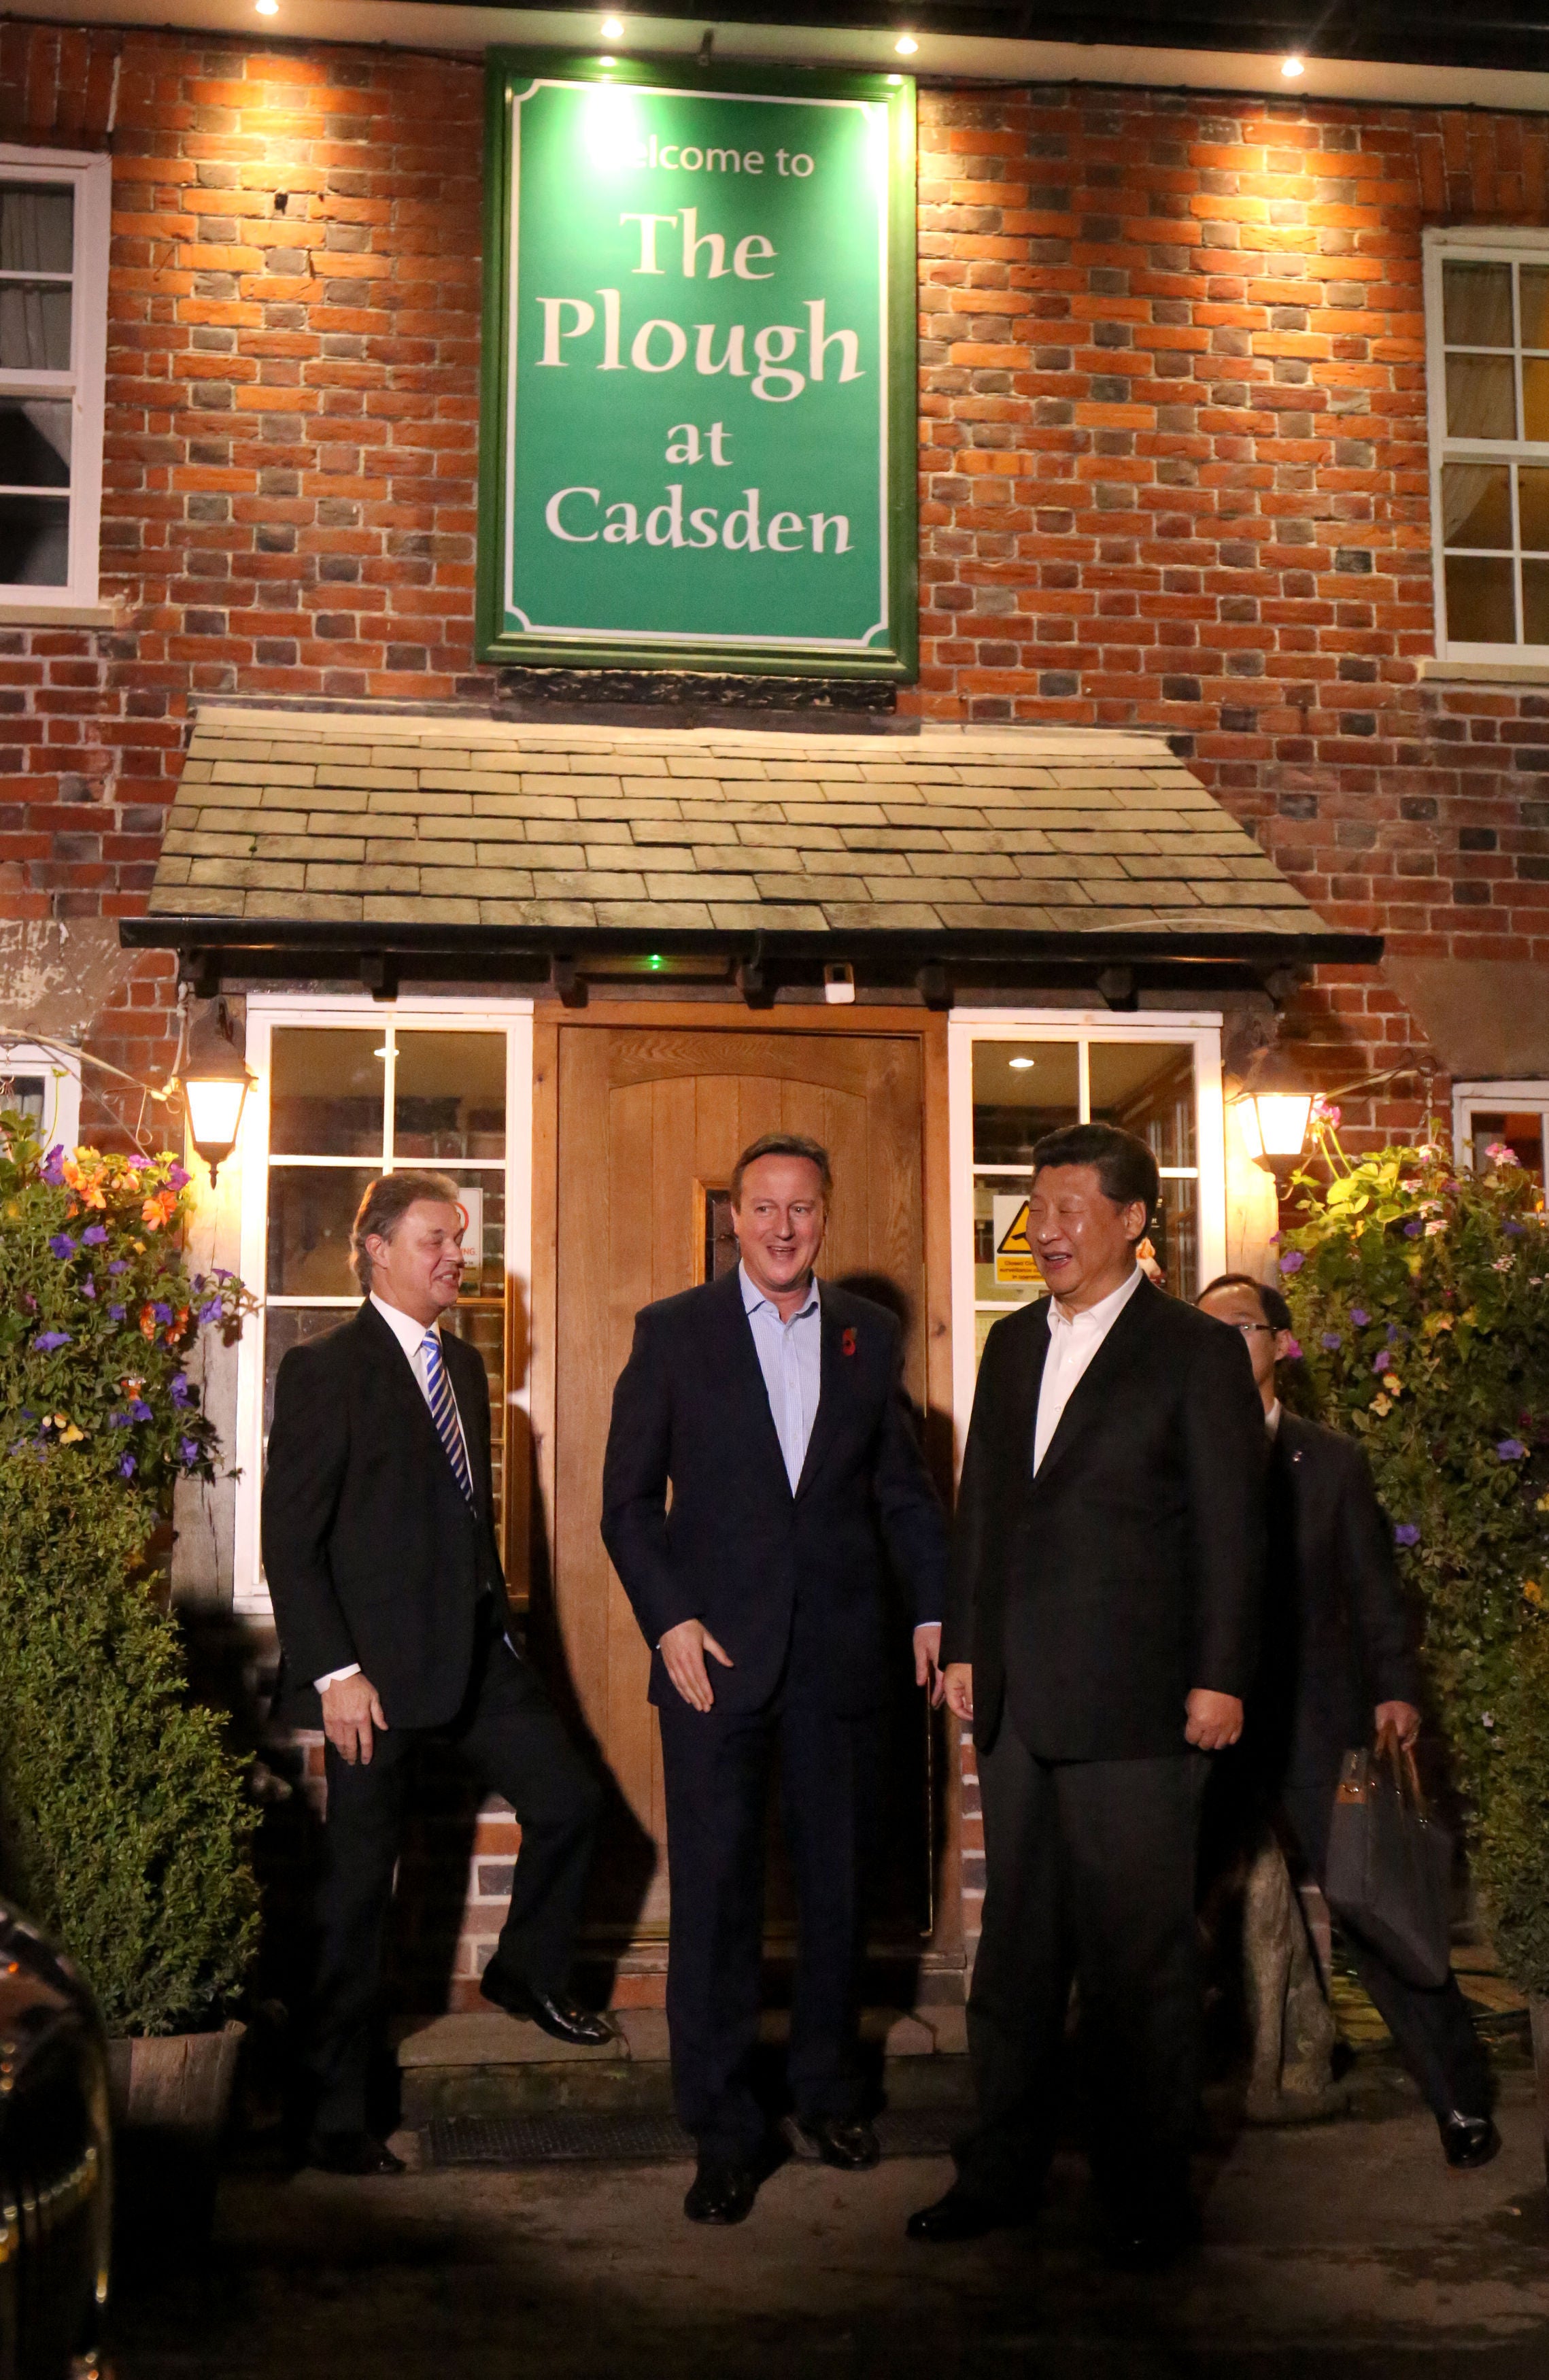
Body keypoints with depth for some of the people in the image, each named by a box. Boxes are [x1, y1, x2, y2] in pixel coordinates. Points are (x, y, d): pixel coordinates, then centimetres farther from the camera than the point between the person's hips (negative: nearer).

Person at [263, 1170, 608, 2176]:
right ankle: (337, 2118, 14)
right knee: (360, 1886, 2)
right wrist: (334, 1673, -17)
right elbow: (290, 1540, -13)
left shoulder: (463, 1365, 13)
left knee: (571, 1798, 6)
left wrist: (498, 1616, 12)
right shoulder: (326, 1370, -9)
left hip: (477, 1648, 7)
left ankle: (529, 1972, 33)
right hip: (378, 1664, -7)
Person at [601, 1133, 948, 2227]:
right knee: (716, 1890, 0)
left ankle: (828, 2094, 28)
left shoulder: (871, 1334, 9)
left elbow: (905, 1486, 14)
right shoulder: (672, 1332, 2)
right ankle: (722, 2129, 12)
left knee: (839, 1875, 10)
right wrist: (669, 1621, -8)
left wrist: (937, 1607, 5)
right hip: (715, 1650, -2)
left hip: (841, 1648, 3)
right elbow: (628, 1498, 1)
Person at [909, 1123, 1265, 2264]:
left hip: (1132, 1701, -6)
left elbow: (1230, 1528, -6)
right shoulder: (1014, 1343, 14)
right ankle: (1004, 2168, 26)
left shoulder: (1197, 1351, -4)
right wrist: (964, 1643, 13)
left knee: (1139, 1954, 3)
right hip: (1017, 1699, 6)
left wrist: (1220, 1679, -10)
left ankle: (1148, 2195, 17)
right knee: (1017, 1943, 14)